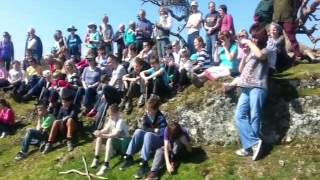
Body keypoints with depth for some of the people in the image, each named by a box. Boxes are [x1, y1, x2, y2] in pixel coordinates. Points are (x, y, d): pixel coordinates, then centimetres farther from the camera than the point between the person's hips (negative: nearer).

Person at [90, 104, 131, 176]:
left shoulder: (120, 121, -25)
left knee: (110, 140, -37)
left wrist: (103, 135, -45)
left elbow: (115, 134, -38)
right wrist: (100, 132, -21)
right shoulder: (111, 119, 0)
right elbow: (106, 129, 1)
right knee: (99, 136, -3)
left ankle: (106, 165, -33)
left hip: (123, 142, -9)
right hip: (114, 140, 9)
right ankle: (96, 159, -1)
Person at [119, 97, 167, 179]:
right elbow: (143, 128, 0)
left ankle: (144, 164, -37)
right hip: (146, 140, 5)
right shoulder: (146, 115, -2)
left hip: (158, 141, -5)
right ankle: (129, 157, -19)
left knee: (148, 135, -35)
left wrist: (148, 129, -14)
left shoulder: (161, 118, -18)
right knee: (138, 131, -23)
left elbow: (161, 133, -23)